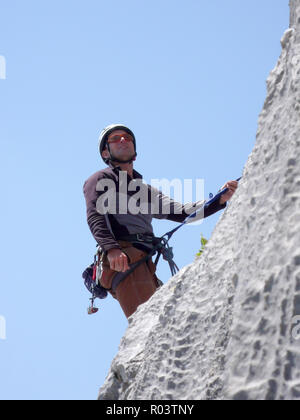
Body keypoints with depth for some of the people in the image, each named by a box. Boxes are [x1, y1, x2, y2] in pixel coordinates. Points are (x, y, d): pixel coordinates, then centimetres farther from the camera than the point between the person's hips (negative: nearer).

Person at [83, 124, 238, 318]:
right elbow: (95, 217, -3)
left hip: (146, 264, 7)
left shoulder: (148, 192, 33)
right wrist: (111, 249, -23)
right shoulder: (101, 179, 15)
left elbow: (182, 213, 20)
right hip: (121, 262, -7)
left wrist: (220, 199, 5)